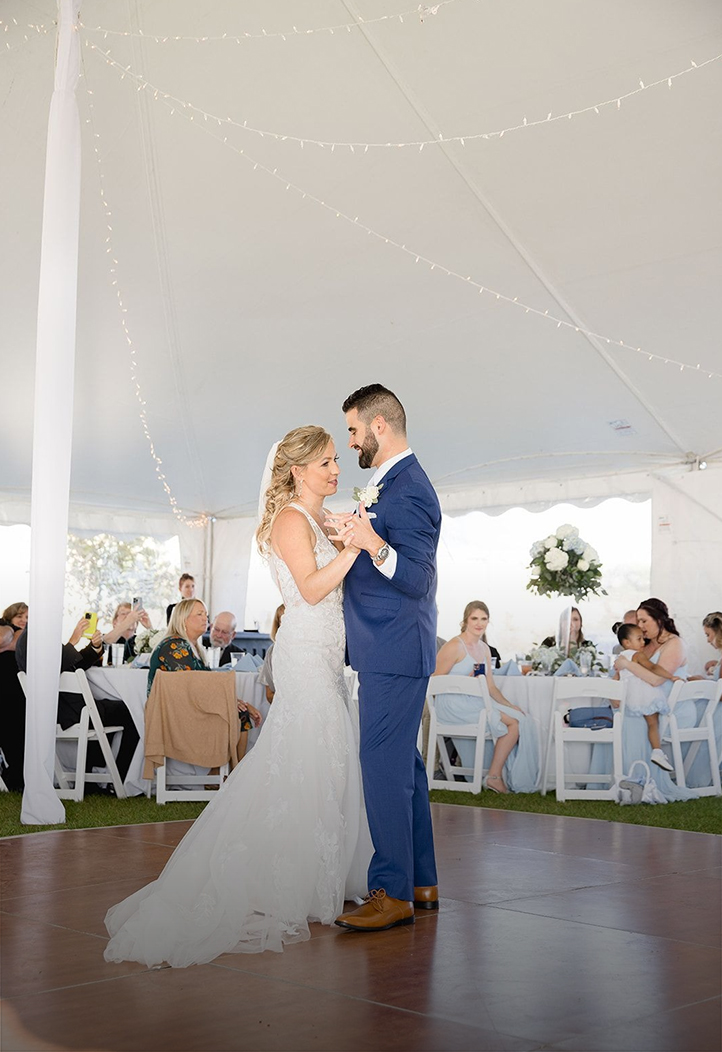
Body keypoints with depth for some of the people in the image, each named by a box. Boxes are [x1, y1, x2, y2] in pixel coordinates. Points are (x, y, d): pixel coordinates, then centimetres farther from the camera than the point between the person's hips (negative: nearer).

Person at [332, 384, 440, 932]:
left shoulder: (408, 490, -16)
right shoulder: (389, 482, 16)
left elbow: (418, 581, -23)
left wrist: (372, 544, -36)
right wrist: (352, 536, 28)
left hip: (394, 654, -11)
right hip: (388, 652, 11)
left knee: (385, 766, -7)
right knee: (404, 764, 14)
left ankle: (393, 893, 0)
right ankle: (421, 883, 22)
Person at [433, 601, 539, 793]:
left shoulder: (484, 649, 18)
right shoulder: (455, 646, -7)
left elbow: (490, 687, 17)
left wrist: (509, 705, 4)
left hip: (475, 703, 8)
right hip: (454, 706, -8)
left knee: (520, 718, -11)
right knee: (514, 722, -18)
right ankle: (494, 777, -10)